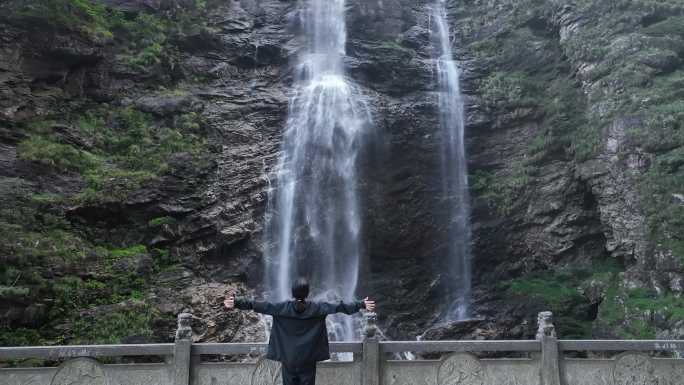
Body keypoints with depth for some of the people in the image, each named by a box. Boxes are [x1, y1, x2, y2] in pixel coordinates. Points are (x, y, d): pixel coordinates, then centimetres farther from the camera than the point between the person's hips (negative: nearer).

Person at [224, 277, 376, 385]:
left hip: (288, 359, 0)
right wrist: (362, 305, -6)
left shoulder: (282, 308, -9)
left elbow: (259, 306, -12)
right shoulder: (317, 308, -8)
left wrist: (236, 303, -13)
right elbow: (339, 307, -9)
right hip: (308, 359, 0)